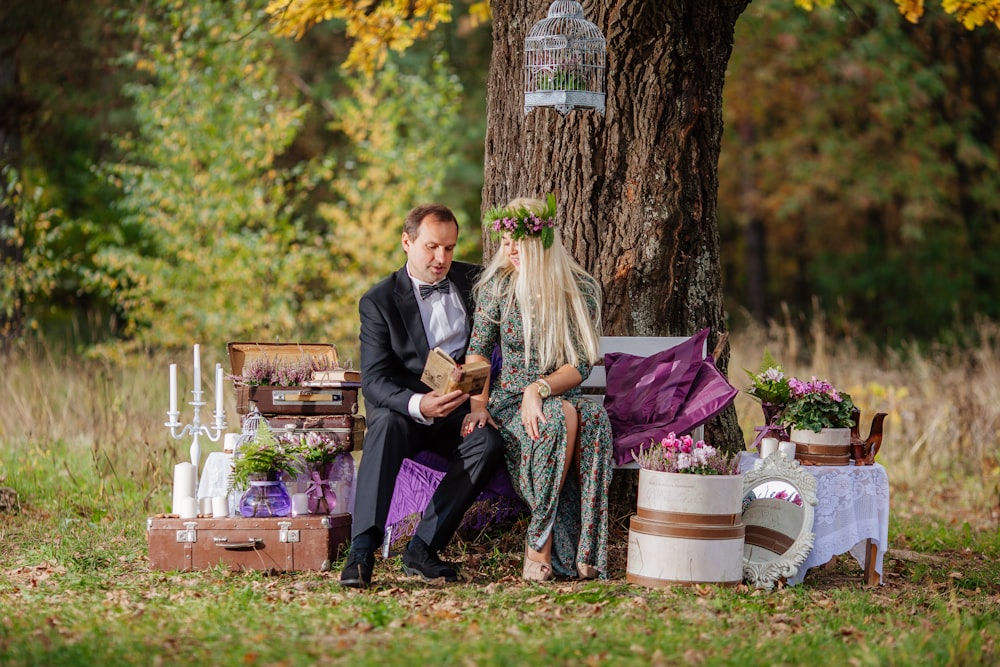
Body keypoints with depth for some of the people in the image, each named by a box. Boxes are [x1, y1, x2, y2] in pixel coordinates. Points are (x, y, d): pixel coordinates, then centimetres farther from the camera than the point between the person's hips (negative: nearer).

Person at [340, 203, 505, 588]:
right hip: (402, 406, -2)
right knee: (387, 425, -37)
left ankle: (423, 547, -28)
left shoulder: (474, 281, 9)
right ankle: (362, 549, -46)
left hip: (458, 410, 2)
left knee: (488, 443, -31)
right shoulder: (379, 302, -1)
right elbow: (374, 380, -9)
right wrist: (418, 405, -33)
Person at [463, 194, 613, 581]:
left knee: (592, 418, -36)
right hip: (510, 401, -1)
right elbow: (478, 352, 4)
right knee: (560, 417, -36)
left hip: (564, 396, 1)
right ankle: (540, 545, -31)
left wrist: (539, 389, -22)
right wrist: (479, 405, -13)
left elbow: (582, 364, -3)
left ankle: (584, 551, -34)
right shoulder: (497, 285, 2)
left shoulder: (581, 290, 2)